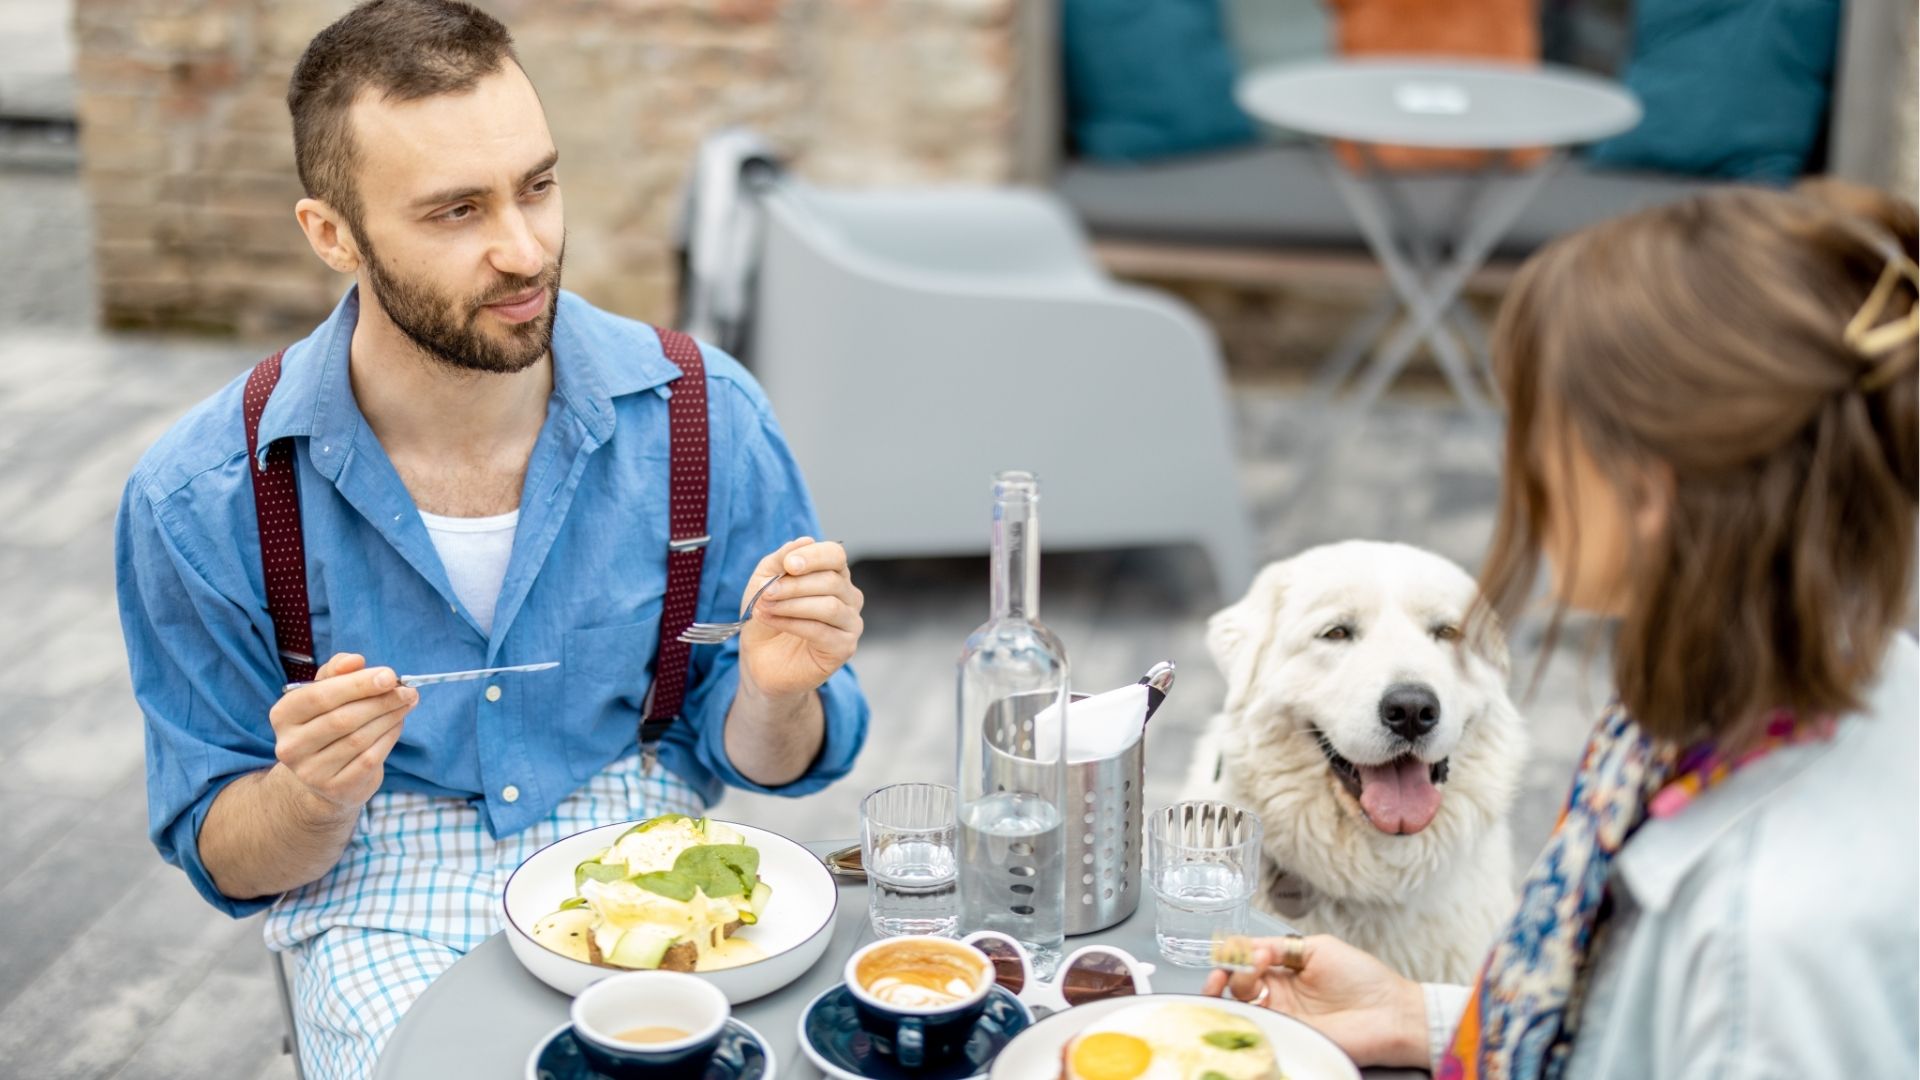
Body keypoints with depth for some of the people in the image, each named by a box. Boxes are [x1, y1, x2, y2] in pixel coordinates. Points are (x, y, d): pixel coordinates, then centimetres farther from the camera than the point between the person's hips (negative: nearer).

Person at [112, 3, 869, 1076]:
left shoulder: (705, 416, -8)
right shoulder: (203, 502, -10)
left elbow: (756, 761, 3)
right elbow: (225, 855, -1)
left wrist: (775, 692, -21)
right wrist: (314, 797, -24)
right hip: (387, 918, -1)